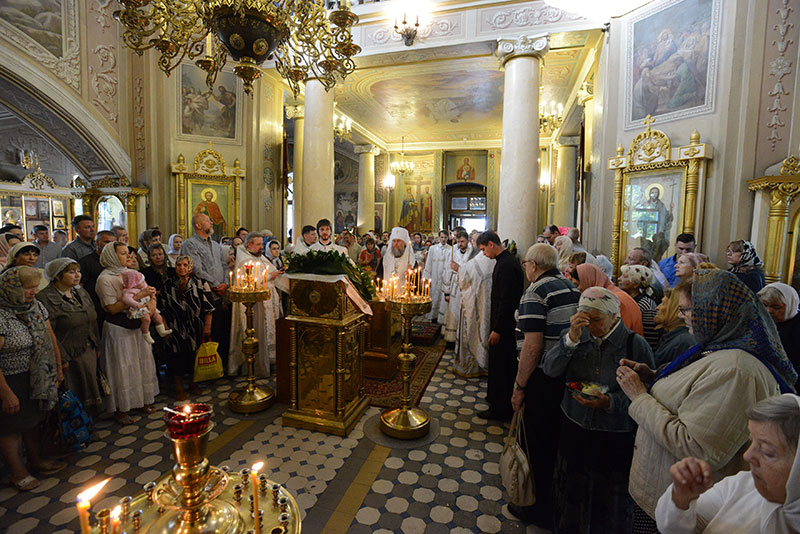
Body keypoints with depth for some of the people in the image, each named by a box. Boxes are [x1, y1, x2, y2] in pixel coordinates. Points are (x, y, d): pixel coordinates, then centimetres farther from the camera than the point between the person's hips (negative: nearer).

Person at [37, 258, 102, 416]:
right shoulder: (45, 299, -15)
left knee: (90, 389, 16)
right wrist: (62, 359, -18)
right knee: (75, 396, 5)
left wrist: (97, 347, 13)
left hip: (89, 352, 7)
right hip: (70, 356, -7)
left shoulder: (81, 292, 9)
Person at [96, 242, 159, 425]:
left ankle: (143, 399, 29)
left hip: (138, 325, 6)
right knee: (122, 367, 4)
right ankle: (120, 409, 21)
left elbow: (150, 293, 13)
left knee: (143, 363, 13)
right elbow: (113, 308, -19)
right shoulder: (105, 279, -12)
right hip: (118, 329, -6)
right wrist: (138, 296, -23)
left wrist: (151, 302, -8)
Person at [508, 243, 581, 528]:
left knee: (540, 444, 9)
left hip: (543, 379, -8)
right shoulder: (572, 287, 8)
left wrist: (519, 387, -15)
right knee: (558, 441, 24)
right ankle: (558, 500, 44)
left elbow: (533, 346, -24)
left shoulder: (536, 292, -18)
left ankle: (542, 511, 27)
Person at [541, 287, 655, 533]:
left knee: (610, 503, 13)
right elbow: (550, 369, -12)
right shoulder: (577, 336, -3)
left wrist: (611, 402, -25)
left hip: (615, 437, -2)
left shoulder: (635, 344, -11)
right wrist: (571, 338, -23)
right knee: (572, 493, 20)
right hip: (574, 428, 3)